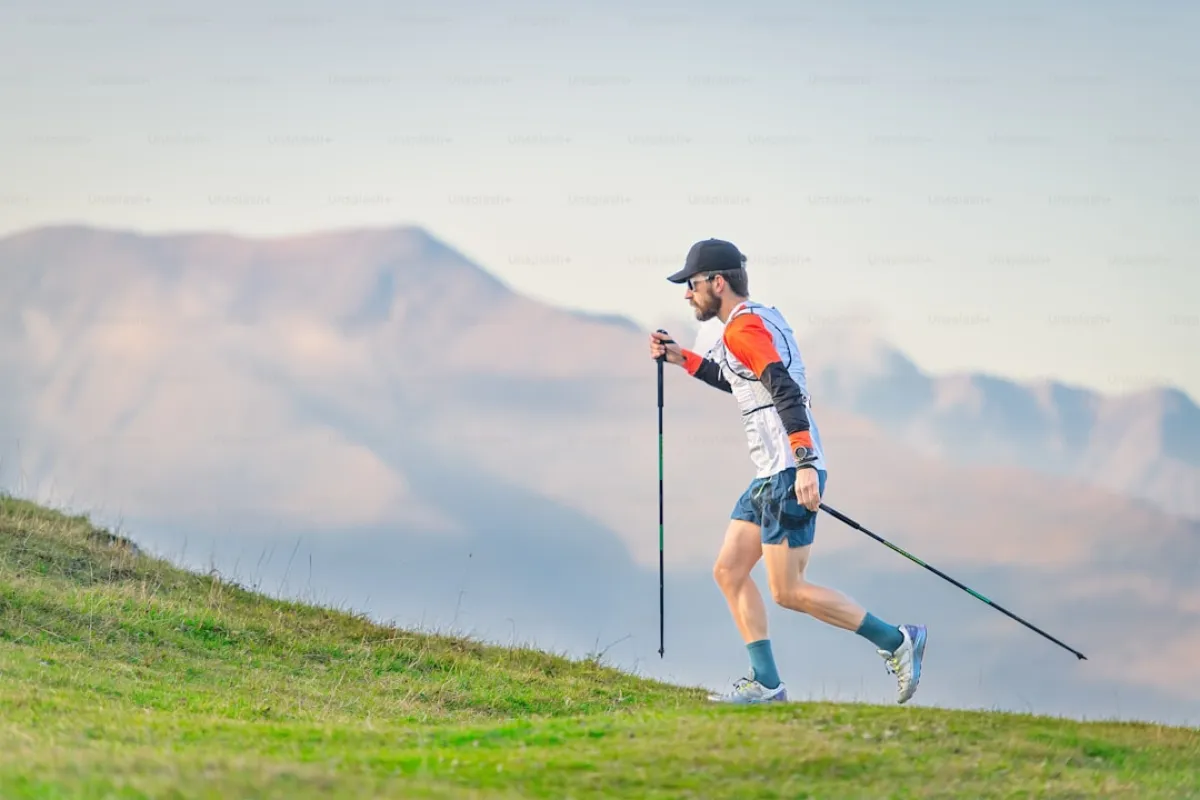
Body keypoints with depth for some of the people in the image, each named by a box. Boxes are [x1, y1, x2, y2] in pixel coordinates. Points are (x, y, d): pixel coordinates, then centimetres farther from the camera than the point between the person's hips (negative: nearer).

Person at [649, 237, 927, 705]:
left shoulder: (743, 329, -13)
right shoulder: (762, 318, 18)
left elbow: (785, 390, -24)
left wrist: (804, 463, -32)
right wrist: (683, 359, 32)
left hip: (789, 474, -10)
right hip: (771, 474, 10)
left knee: (787, 592, -8)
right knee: (729, 571, 8)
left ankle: (895, 642, -2)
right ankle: (765, 683, 6)